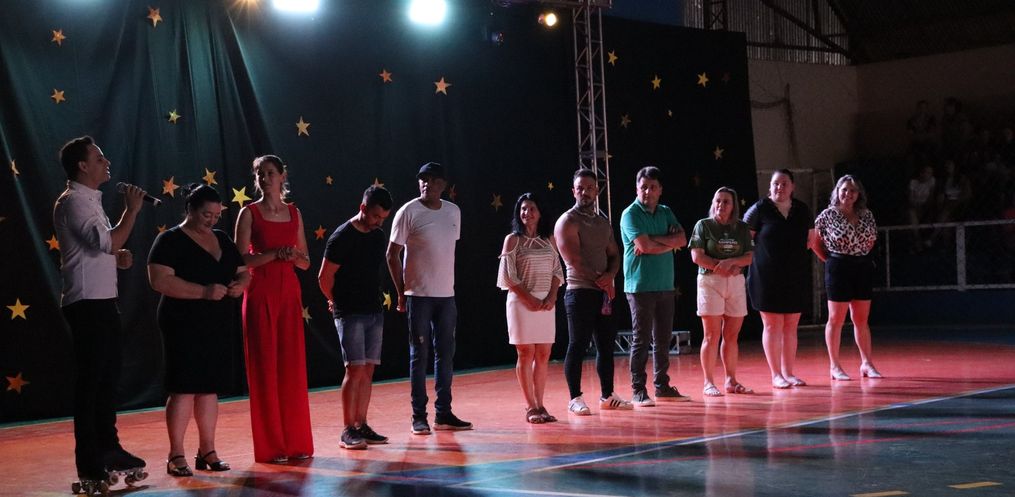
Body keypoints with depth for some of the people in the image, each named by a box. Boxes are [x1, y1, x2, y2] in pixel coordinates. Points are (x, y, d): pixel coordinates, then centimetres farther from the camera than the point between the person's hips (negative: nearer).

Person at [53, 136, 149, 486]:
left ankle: (108, 448, 26)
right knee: (91, 379, -6)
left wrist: (117, 258, 8)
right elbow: (108, 241, -24)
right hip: (87, 303, -10)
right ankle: (89, 464, -2)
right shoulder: (73, 201, -13)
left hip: (103, 300, 10)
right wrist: (132, 210, -14)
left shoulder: (90, 200, 18)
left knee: (108, 377, 16)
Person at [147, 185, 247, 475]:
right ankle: (176, 456, -4)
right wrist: (204, 291, -23)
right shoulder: (170, 241, -5)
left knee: (210, 387, 9)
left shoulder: (222, 240, 15)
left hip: (219, 326, 6)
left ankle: (207, 451, 16)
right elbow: (159, 280, -18)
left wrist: (240, 284, -4)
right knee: (184, 387, -8)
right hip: (185, 327, -6)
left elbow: (243, 272, 21)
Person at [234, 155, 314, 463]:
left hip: (289, 293, 4)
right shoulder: (249, 212, 0)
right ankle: (270, 446, 3)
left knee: (293, 366, 4)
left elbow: (305, 262, 14)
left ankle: (297, 442, 11)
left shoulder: (294, 213, 12)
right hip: (260, 293, -4)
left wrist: (294, 256, -7)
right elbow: (241, 259, -9)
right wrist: (276, 254, -18)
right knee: (264, 367, -2)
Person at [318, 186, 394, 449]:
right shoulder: (342, 237, -12)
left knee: (367, 371, 7)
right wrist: (337, 302, 6)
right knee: (355, 370, -11)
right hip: (350, 315, -7)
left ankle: (361, 426, 13)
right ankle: (347, 431, -8)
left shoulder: (379, 237, 10)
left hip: (375, 312, 7)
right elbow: (324, 277, -7)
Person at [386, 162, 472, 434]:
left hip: (446, 295, 5)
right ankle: (419, 416, 5)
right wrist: (402, 292, -5)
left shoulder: (454, 212, 8)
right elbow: (392, 254, -3)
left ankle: (444, 414, 15)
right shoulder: (408, 212, -6)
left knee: (446, 354, 7)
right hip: (419, 295, -5)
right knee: (419, 355, -1)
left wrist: (448, 282, 11)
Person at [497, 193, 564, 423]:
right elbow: (509, 276, -7)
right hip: (522, 301, -4)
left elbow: (557, 271, 11)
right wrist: (528, 298, -14)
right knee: (526, 354, -3)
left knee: (543, 355, 4)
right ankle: (530, 407, 1)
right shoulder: (512, 240, -1)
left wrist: (552, 296, -6)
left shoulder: (549, 239, 11)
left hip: (546, 303, 4)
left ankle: (539, 405, 11)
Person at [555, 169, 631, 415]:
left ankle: (607, 396, 18)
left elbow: (614, 255, 15)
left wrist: (610, 275, -6)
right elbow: (574, 261, -13)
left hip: (603, 291, 7)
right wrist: (600, 280, -11)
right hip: (580, 291, -7)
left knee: (606, 345, 10)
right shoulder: (567, 222, -6)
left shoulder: (603, 222, 17)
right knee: (578, 346, -5)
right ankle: (575, 399, -1)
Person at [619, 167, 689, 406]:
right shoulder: (630, 214, -6)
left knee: (663, 339, 11)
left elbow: (681, 240, 0)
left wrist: (653, 240, -11)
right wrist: (669, 243, -4)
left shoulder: (665, 213, 14)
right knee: (641, 339, -5)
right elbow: (645, 246, -17)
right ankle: (638, 391, -1)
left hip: (665, 285, 6)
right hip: (641, 286, -6)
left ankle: (662, 386, 20)